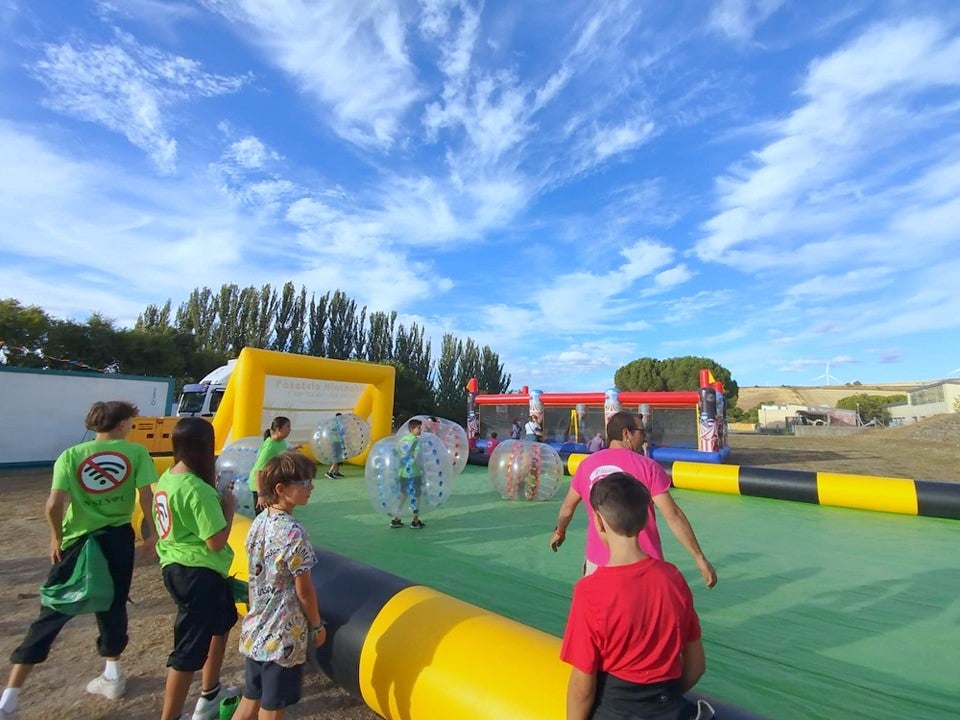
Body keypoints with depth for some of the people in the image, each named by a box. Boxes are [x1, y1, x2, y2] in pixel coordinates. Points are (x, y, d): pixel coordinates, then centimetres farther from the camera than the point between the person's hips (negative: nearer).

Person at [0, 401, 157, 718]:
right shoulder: (136, 452, -8)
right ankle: (112, 677, 33)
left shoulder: (71, 455, -6)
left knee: (52, 613, 12)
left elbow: (54, 505, -12)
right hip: (118, 539, 1)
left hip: (78, 541, 0)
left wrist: (57, 537, 6)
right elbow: (147, 495, -11)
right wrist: (150, 530, 5)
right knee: (113, 608, 19)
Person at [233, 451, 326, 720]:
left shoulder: (259, 522, -4)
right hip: (283, 635, -7)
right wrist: (317, 625, -3)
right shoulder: (294, 532, -27)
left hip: (256, 630, 7)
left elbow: (258, 576, 6)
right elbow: (304, 590, -18)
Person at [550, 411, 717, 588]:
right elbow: (673, 516, -11)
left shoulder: (587, 464, 0)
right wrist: (700, 558, -2)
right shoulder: (647, 466, -10)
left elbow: (568, 506, 11)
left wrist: (560, 531, 28)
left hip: (598, 561, 3)